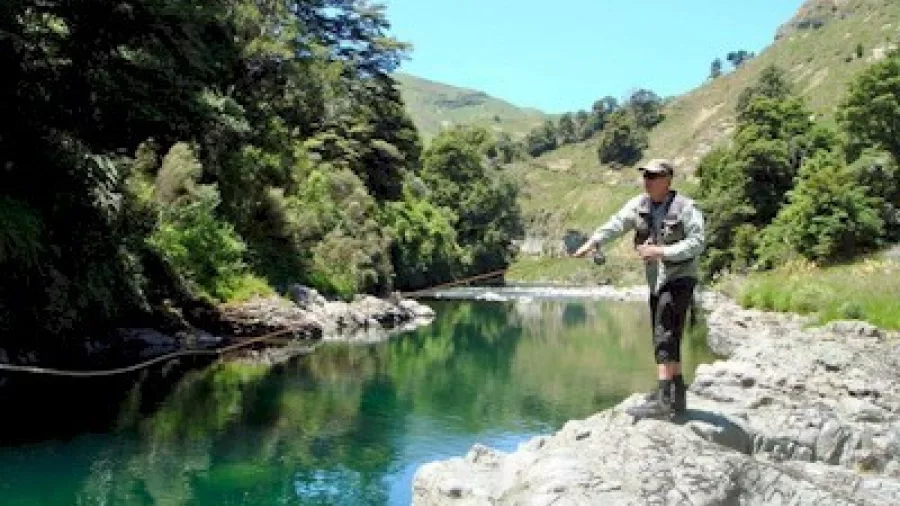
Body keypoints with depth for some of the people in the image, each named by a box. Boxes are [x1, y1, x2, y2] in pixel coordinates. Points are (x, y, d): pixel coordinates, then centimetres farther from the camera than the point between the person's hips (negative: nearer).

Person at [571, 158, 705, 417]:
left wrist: (661, 251, -24)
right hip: (656, 281, 7)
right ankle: (677, 396, 22)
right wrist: (591, 243, -22)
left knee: (665, 336, -15)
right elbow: (615, 224, -8)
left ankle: (662, 399, -16)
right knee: (666, 339, 12)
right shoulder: (639, 204, 3)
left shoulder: (685, 207, -13)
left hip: (679, 279, -7)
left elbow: (697, 243, -17)